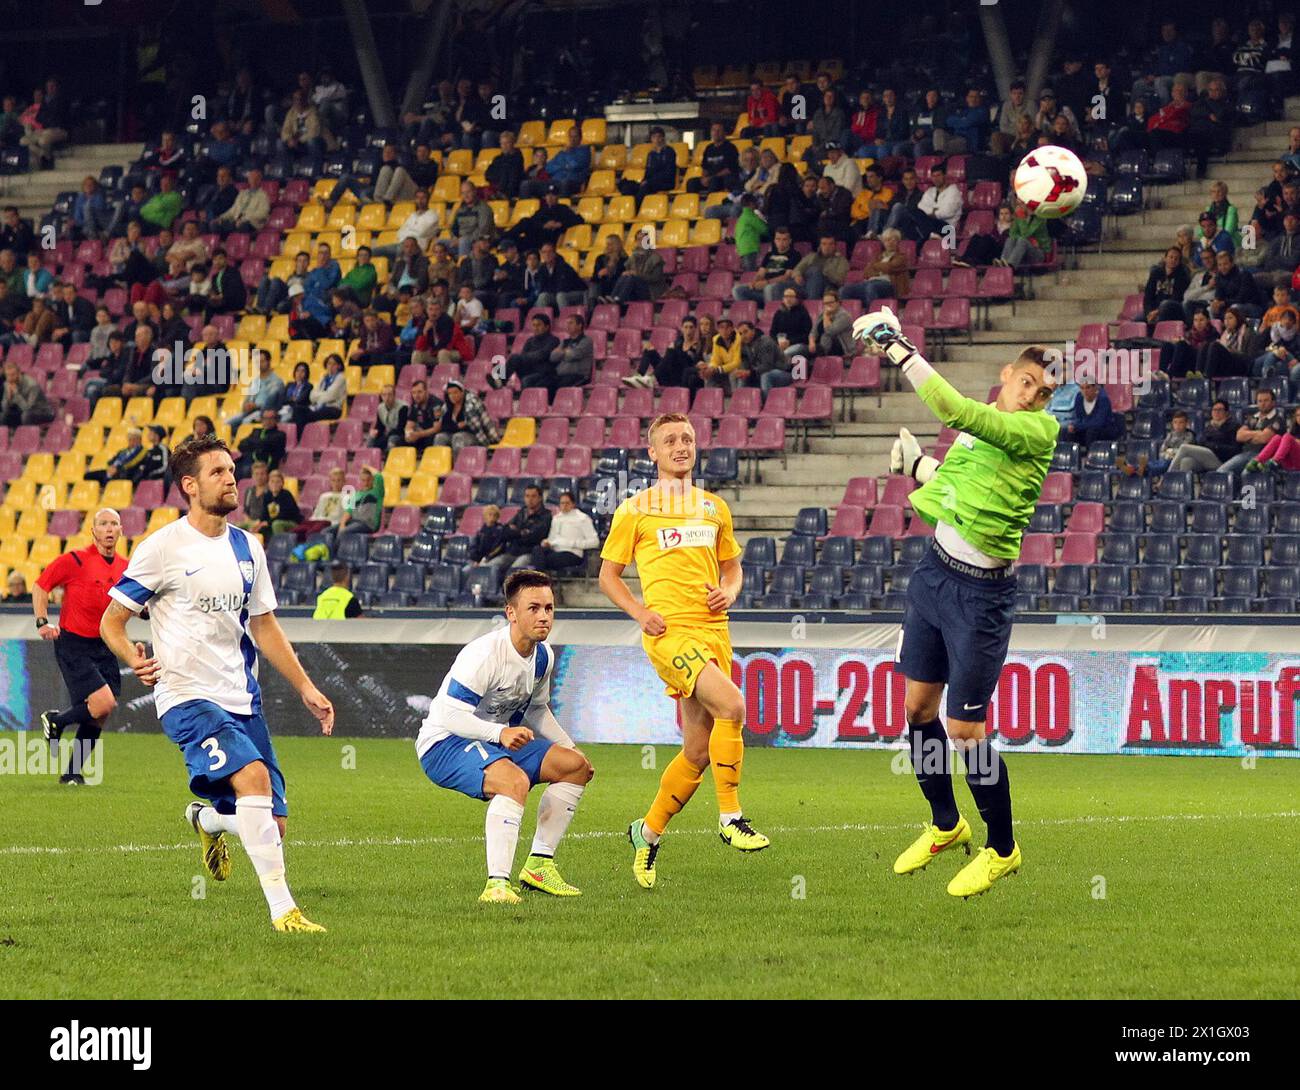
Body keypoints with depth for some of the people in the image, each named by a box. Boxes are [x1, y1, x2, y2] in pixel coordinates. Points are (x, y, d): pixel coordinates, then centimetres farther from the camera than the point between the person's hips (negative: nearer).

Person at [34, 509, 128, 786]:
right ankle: (56, 721, 9)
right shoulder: (75, 560, -9)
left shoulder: (125, 567, 7)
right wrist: (43, 622, -13)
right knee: (103, 704, -18)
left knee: (98, 718, 5)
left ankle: (73, 773, 20)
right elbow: (41, 586, -1)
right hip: (73, 645, -6)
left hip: (104, 647, 6)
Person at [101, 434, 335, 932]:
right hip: (188, 698, -6)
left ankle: (205, 820, 40)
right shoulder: (163, 547, -6)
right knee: (253, 776, -30)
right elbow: (111, 621, -2)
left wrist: (307, 689, 16)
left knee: (271, 824, 3)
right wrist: (133, 659, -21)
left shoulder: (247, 548, 12)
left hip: (242, 699, 6)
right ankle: (282, 909, -28)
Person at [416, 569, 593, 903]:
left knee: (576, 765, 5)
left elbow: (536, 709, 20)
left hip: (500, 739, 10)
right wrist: (501, 733, -41)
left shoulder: (543, 655, 2)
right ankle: (497, 884, -39)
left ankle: (539, 865, 10)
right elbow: (452, 716, -28)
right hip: (443, 743, -9)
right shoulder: (483, 654, -26)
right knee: (515, 781, -36)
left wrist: (569, 747, 11)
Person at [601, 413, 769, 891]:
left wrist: (728, 591, 4)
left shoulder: (715, 508, 17)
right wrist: (639, 612, -8)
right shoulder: (635, 510, 4)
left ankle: (648, 832, 24)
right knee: (731, 704, -27)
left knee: (699, 751, 5)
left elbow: (731, 565, 27)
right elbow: (608, 573, 8)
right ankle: (731, 818, -18)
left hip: (713, 631, 6)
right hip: (669, 631, -6)